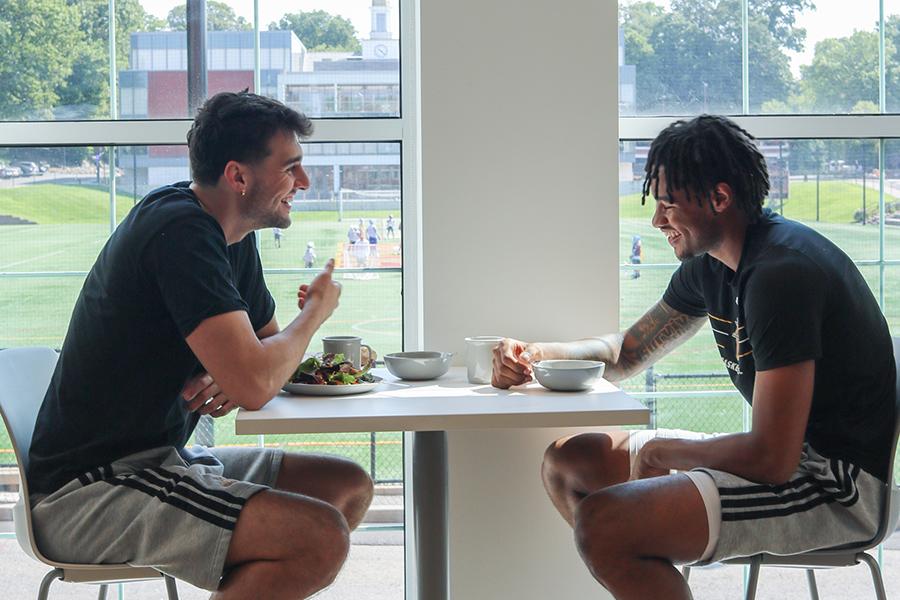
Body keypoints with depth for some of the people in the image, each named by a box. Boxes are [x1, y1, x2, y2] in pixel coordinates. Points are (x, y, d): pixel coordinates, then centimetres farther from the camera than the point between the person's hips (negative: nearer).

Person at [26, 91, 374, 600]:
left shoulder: (234, 235, 11)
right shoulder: (182, 233, -20)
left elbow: (267, 345, 22)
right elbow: (255, 385, -27)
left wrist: (230, 375, -4)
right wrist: (315, 311, -6)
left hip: (161, 458, 10)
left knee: (351, 487, 10)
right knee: (322, 538, -24)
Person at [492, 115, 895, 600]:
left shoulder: (780, 273, -23)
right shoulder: (707, 265, 7)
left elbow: (772, 459, -26)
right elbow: (628, 352, 21)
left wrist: (664, 452, -9)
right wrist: (531, 354, 2)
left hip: (841, 486, -10)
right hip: (791, 454, 10)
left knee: (600, 524, -27)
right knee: (566, 461, 14)